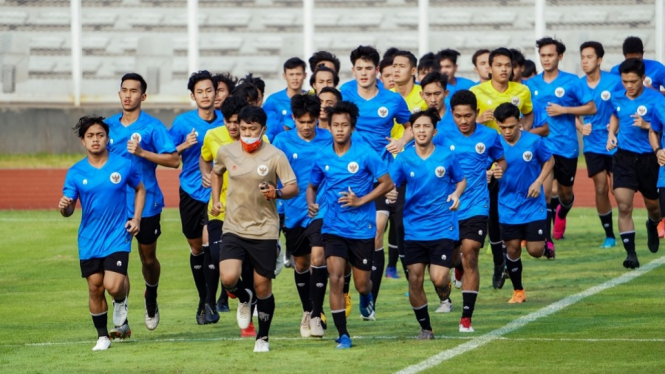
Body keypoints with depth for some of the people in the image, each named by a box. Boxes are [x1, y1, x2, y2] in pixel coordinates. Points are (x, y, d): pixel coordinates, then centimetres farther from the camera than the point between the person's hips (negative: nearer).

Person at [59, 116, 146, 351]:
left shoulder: (123, 165, -3)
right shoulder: (76, 172, -1)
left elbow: (140, 189, 14)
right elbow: (69, 209, -1)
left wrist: (136, 219, 3)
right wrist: (64, 207, -25)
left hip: (117, 237, -2)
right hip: (89, 240, 2)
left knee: (113, 285, -16)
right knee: (95, 288, 4)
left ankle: (121, 304, 20)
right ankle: (102, 336, 21)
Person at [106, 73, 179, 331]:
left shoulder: (152, 126, -6)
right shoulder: (109, 126, 7)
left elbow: (174, 160, -13)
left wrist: (142, 152, -21)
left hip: (146, 203, -2)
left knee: (148, 258, 11)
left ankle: (151, 299, 39)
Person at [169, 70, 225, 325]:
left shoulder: (225, 122, 0)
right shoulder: (183, 122, -1)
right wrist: (185, 145, -17)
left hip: (216, 192, -2)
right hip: (191, 190, 2)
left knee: (208, 240, -19)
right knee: (196, 247, 11)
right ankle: (203, 300, 26)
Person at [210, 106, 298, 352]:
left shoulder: (275, 156, -8)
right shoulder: (226, 152, 1)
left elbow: (293, 188, -8)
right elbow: (216, 172, 23)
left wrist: (277, 193, -29)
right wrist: (215, 200, 12)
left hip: (264, 230, -2)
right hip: (234, 228, 2)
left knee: (263, 286, 4)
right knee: (228, 278, -18)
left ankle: (263, 337, 24)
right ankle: (244, 299, 18)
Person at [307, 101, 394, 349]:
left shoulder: (365, 153, -9)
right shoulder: (323, 157, 1)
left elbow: (387, 183, -5)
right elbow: (312, 186, 15)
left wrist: (361, 201, -15)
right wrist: (311, 204, -6)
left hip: (362, 228, -2)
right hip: (333, 228, 2)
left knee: (361, 284, 7)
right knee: (335, 279, -13)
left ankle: (366, 298, 46)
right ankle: (343, 335, -5)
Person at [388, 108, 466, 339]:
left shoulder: (447, 156, -3)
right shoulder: (403, 159, -1)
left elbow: (461, 180, 11)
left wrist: (456, 194, -10)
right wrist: (389, 193, -25)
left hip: (442, 227, -2)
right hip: (414, 229, 2)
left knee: (438, 279, -13)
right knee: (415, 280, 0)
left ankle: (445, 293, 26)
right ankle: (425, 328, 19)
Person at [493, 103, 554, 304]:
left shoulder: (534, 141, -11)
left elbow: (549, 161, 5)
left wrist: (538, 182, -10)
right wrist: (492, 173, -25)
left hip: (533, 204, -1)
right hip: (508, 208, 1)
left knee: (535, 250, -5)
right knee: (512, 249, 3)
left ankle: (546, 247, 32)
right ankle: (518, 291, 21)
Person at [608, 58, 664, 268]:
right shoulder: (618, 99, 3)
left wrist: (647, 126, -34)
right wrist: (611, 134, 9)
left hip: (647, 158, -2)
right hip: (624, 157, 2)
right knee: (624, 207, -12)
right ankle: (630, 254, -10)